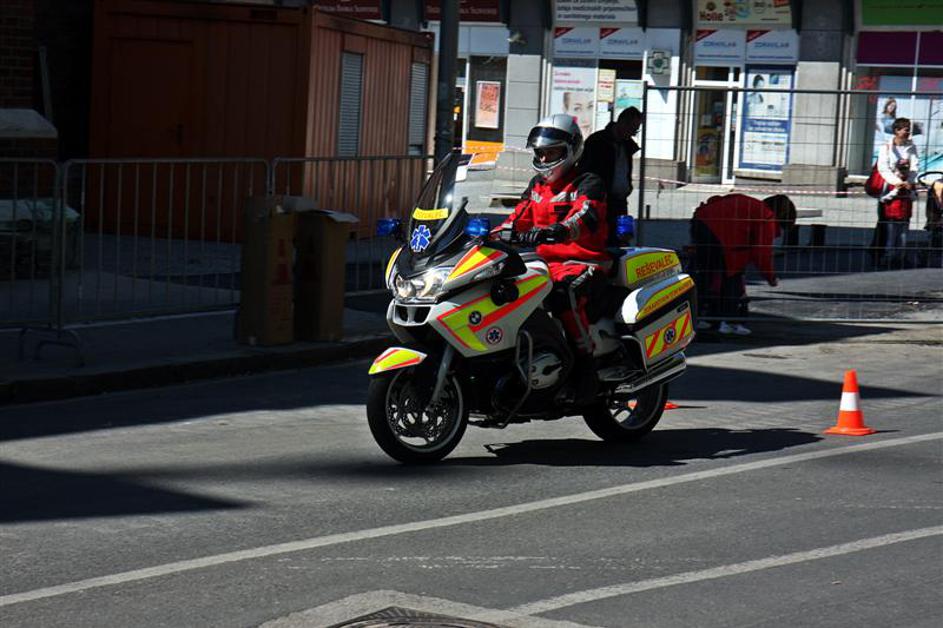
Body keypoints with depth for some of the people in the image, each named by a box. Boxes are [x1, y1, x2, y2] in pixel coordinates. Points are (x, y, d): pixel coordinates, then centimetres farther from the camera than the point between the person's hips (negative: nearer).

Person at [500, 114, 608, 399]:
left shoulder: (588, 184, -4)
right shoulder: (537, 185, 21)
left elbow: (585, 217, -24)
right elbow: (519, 218, 19)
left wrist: (557, 231, -44)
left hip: (583, 262, -8)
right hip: (544, 261, 8)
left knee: (564, 291, -38)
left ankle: (586, 362, -30)